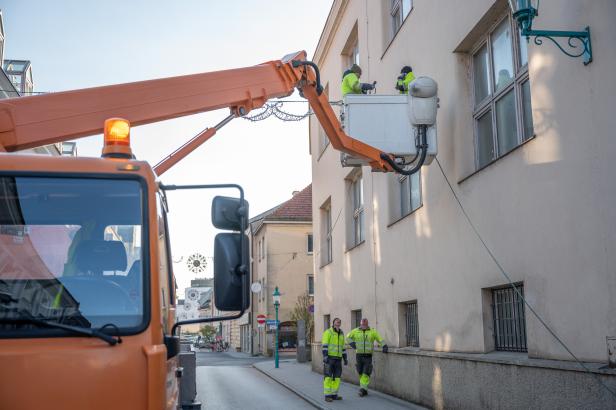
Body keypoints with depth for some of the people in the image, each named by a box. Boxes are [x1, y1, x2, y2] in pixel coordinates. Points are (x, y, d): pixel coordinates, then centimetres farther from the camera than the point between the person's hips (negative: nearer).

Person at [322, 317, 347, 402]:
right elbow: (324, 345, -14)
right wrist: (325, 356, -25)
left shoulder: (341, 334, 14)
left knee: (337, 377, 5)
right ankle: (327, 396, -3)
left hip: (337, 358, 6)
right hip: (329, 357, -6)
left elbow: (343, 347, 18)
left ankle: (334, 395, 14)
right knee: (328, 377, -7)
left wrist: (345, 359, 13)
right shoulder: (328, 332, -7)